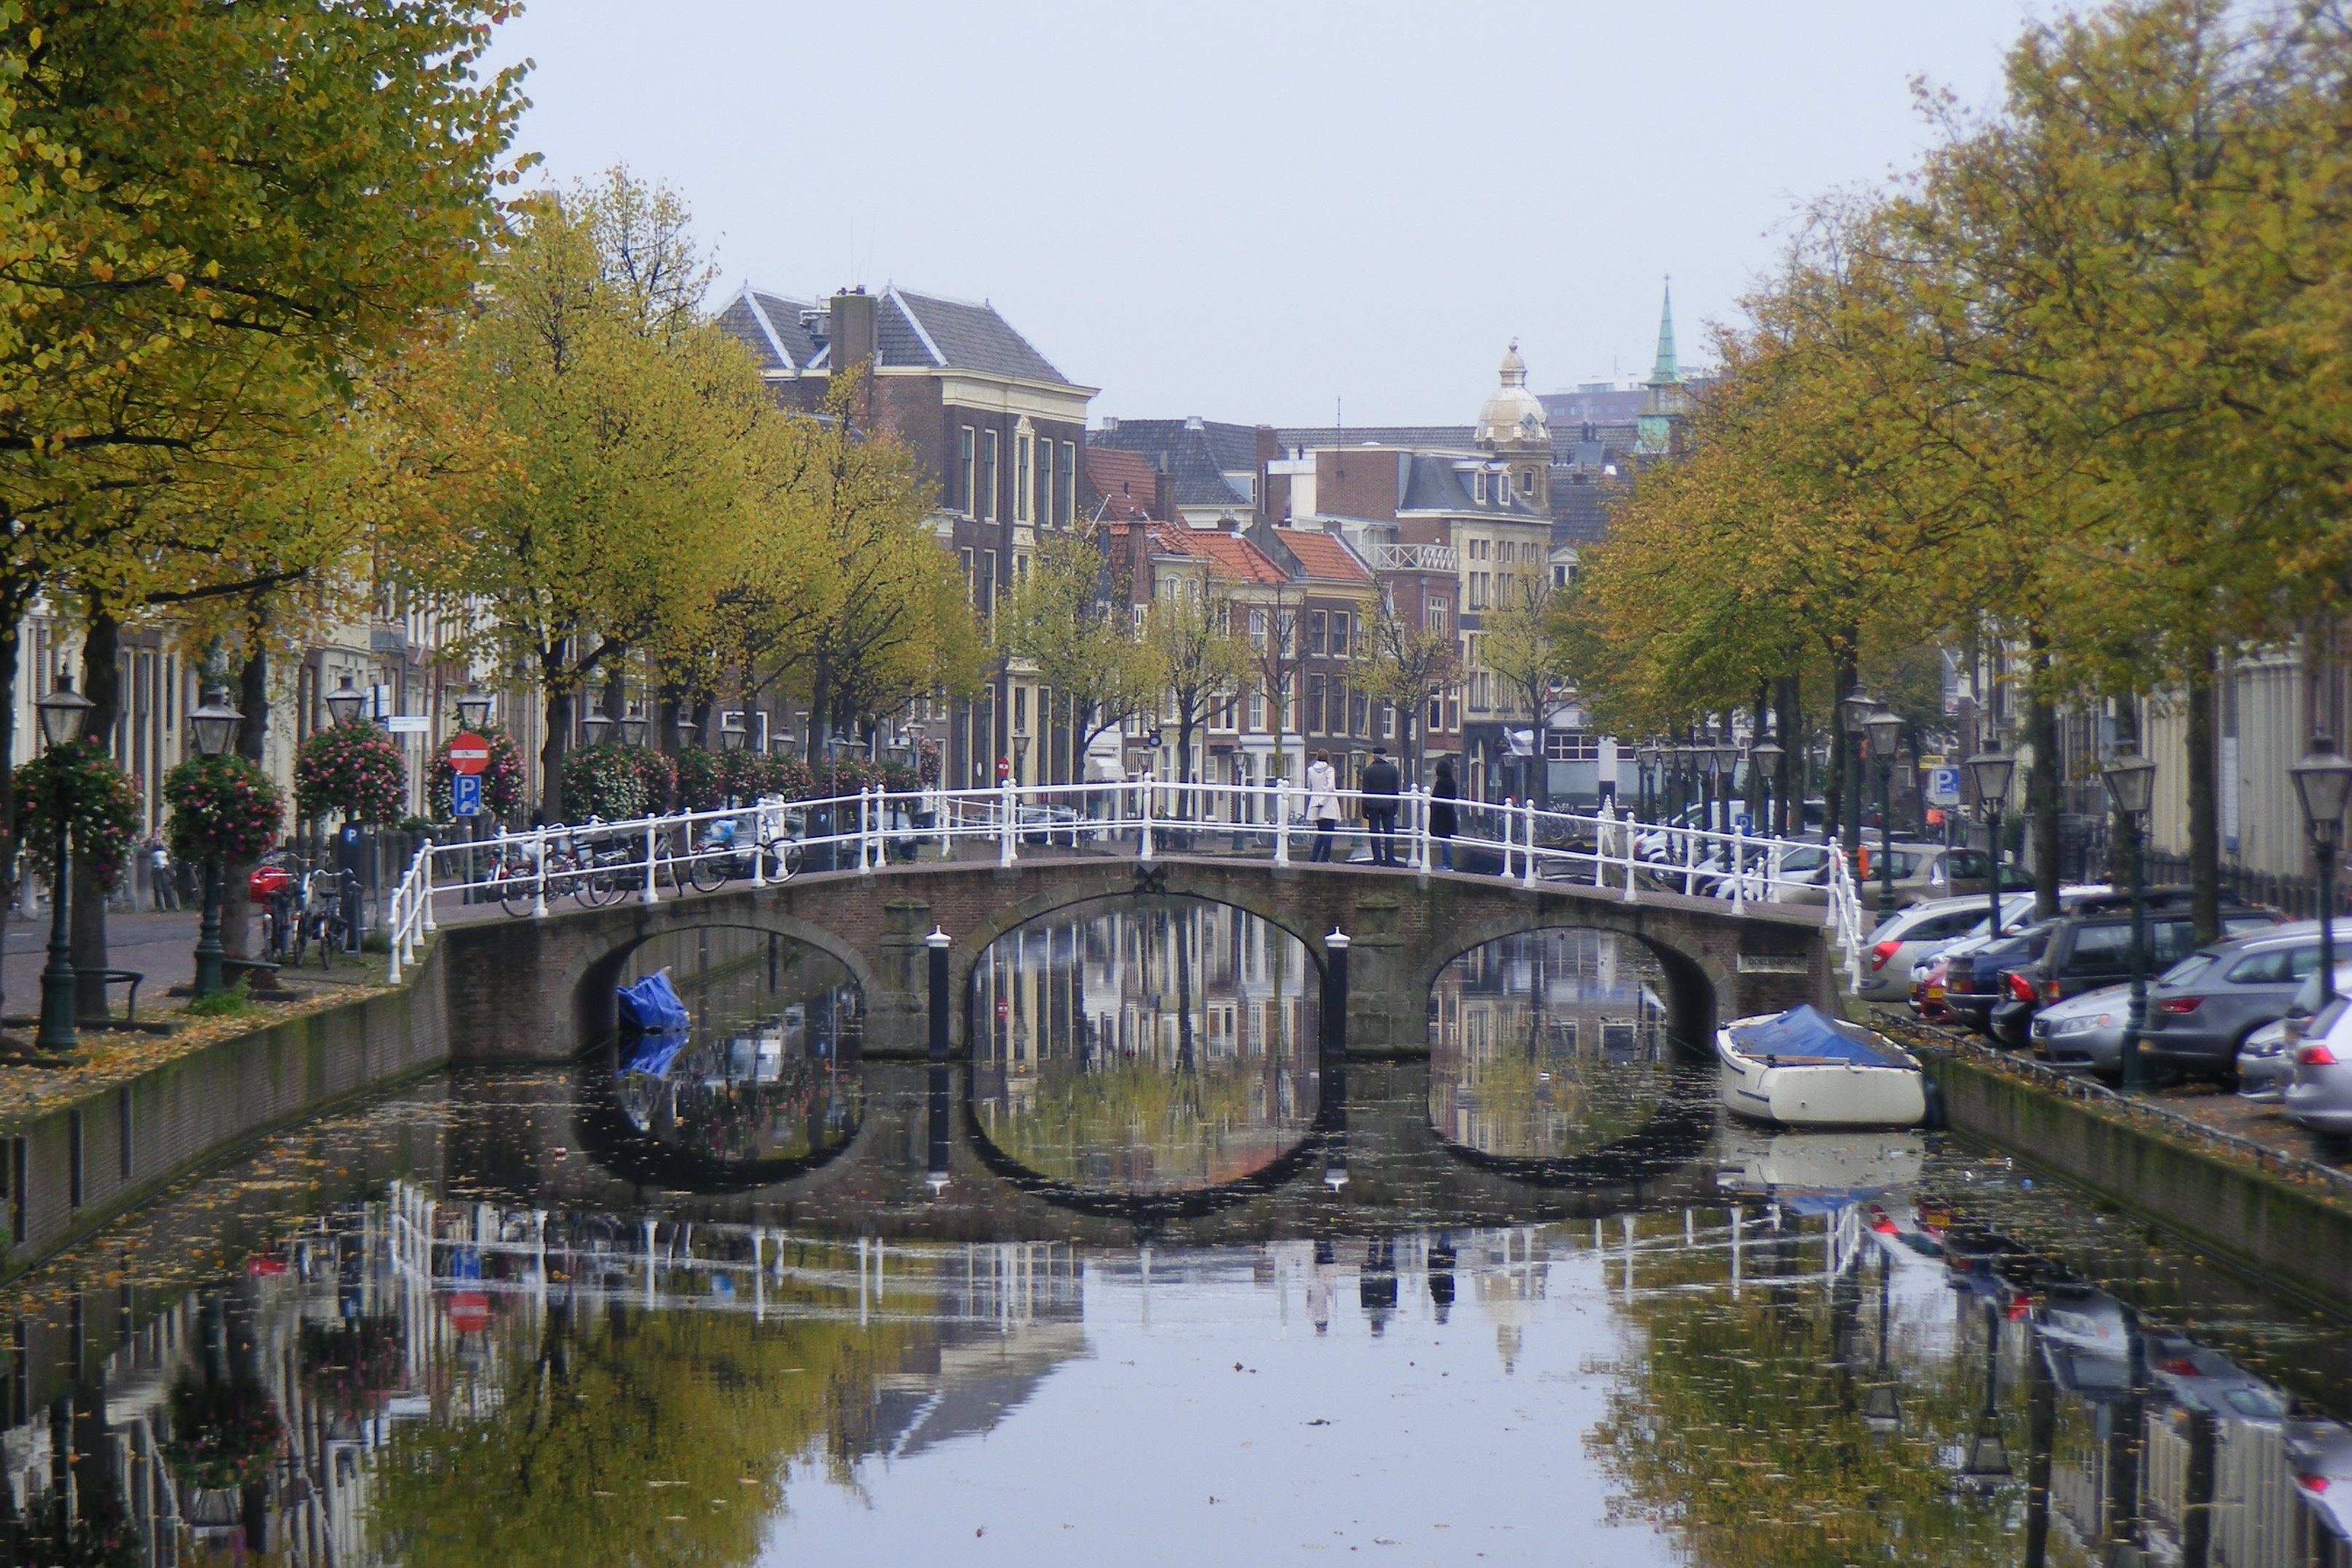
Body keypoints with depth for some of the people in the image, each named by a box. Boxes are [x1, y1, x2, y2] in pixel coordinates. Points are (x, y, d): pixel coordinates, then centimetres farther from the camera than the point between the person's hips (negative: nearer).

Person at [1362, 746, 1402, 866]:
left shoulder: (1368, 771, -3)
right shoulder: (1392, 769, 0)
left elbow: (1366, 792, -2)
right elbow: (1396, 789, 3)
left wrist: (1364, 810, 3)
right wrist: (1395, 807, 11)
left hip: (1373, 805, -1)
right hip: (1388, 805, 1)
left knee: (1375, 832, 2)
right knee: (1389, 832, 5)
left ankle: (1377, 860, -2)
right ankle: (1390, 860, 1)